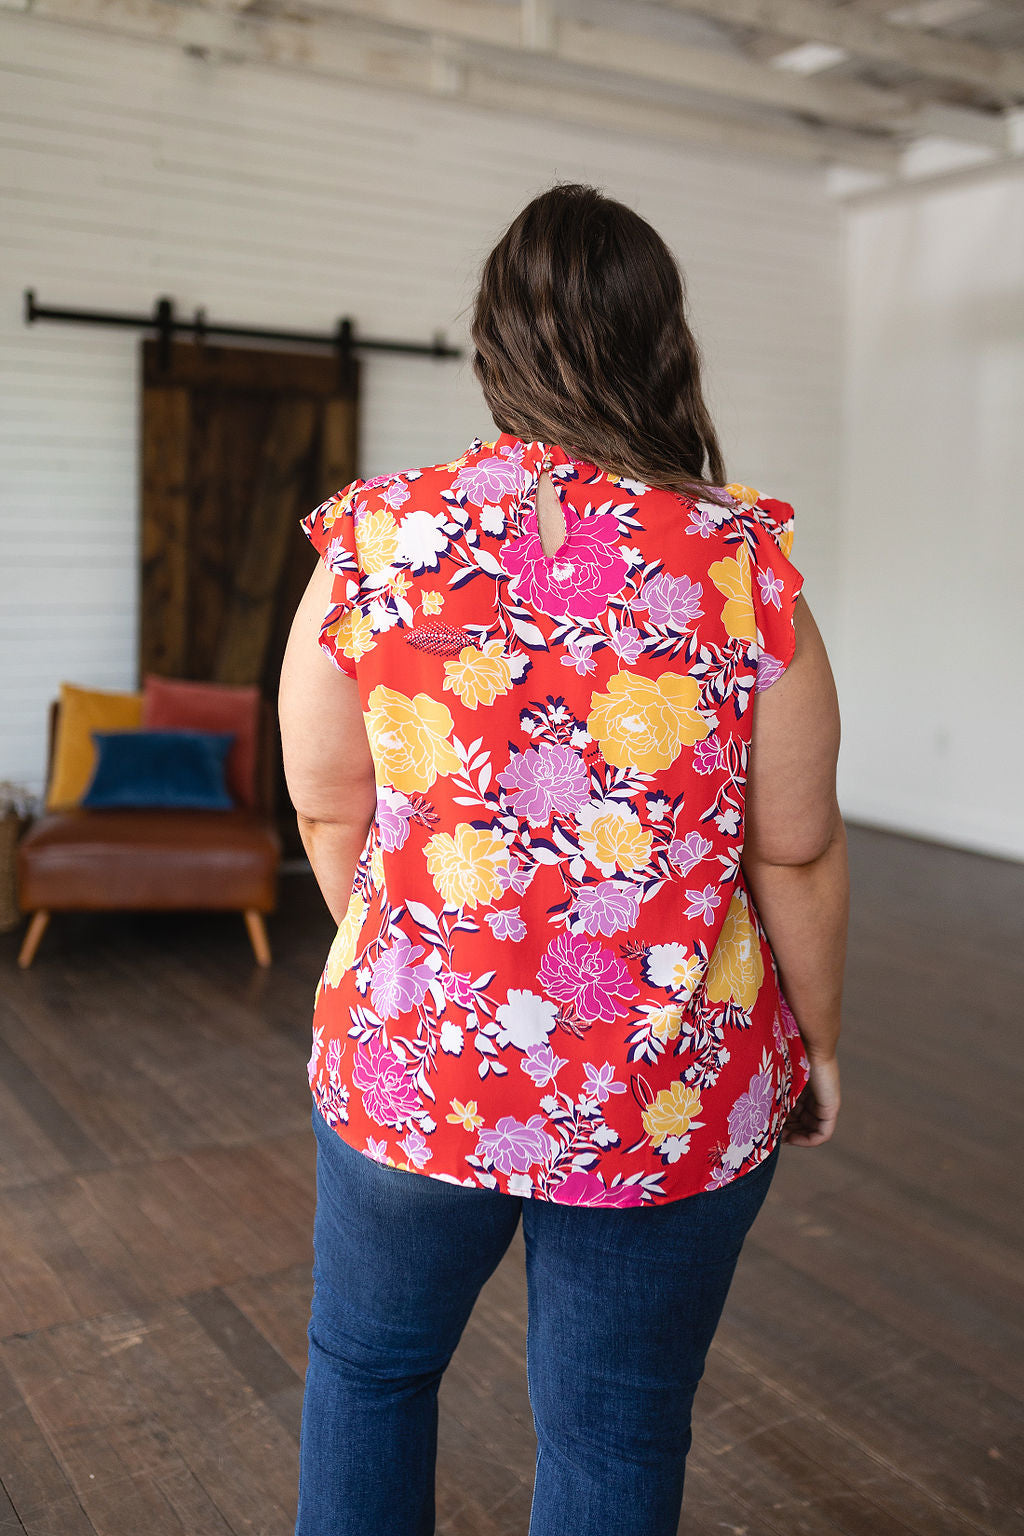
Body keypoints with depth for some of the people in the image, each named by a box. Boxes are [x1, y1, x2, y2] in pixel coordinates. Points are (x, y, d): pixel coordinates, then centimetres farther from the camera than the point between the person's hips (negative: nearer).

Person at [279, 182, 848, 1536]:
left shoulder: (372, 541, -10)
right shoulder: (746, 564, -14)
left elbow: (331, 816, -2)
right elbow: (796, 855, -8)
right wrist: (816, 1042, 9)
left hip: (408, 1062, 1)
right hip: (678, 1099, 0)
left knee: (366, 1364, 28)